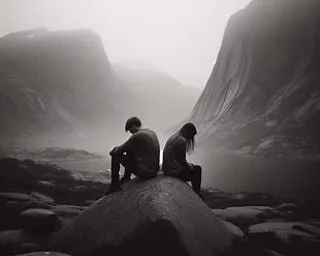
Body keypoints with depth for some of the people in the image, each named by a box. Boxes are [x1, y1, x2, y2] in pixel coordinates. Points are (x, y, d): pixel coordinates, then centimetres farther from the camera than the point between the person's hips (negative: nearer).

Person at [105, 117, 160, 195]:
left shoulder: (136, 136, -15)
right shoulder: (152, 133, 10)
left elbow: (118, 150, -9)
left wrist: (112, 151, 13)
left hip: (144, 173, -8)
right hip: (155, 170, 9)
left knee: (116, 155, 2)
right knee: (129, 151, 25)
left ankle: (114, 185, 10)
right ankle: (126, 177, 35)